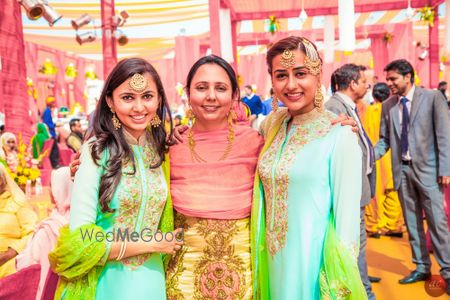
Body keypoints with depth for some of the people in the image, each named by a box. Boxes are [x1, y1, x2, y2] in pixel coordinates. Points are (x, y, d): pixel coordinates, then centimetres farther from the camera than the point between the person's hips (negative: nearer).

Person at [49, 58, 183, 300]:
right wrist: (152, 243, -15)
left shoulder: (159, 150, -2)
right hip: (105, 280, -4)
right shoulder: (96, 151, -17)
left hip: (151, 276, 4)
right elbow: (81, 239, -20)